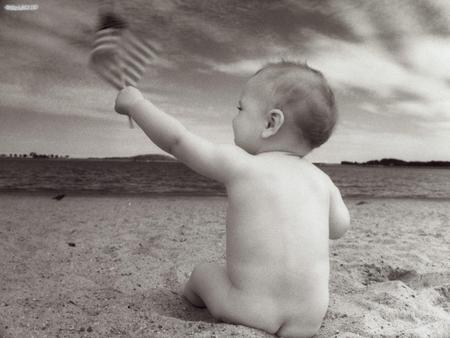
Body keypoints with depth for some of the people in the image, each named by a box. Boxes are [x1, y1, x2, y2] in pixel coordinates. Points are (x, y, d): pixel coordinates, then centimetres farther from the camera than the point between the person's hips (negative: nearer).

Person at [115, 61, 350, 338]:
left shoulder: (239, 164, -8)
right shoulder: (321, 180, 4)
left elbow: (175, 140, -3)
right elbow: (339, 228, 21)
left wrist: (135, 102, 11)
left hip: (247, 312, -3)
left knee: (203, 273, 23)